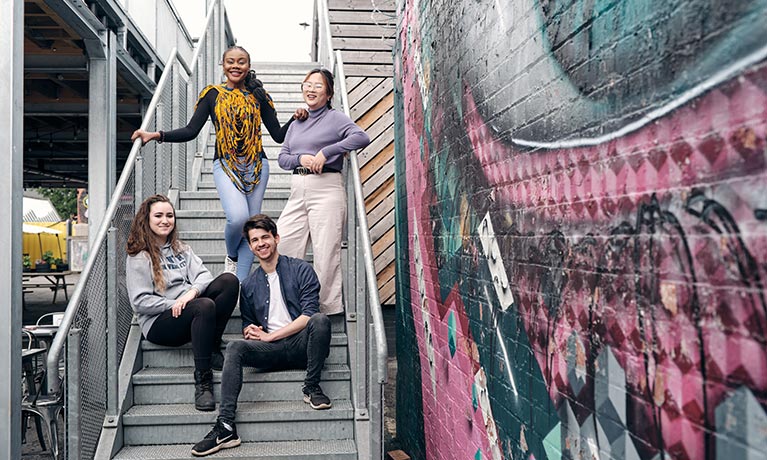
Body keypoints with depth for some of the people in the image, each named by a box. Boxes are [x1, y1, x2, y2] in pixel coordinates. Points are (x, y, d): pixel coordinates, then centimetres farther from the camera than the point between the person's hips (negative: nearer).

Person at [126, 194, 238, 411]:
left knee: (229, 280, -19)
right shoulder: (138, 257, 1)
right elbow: (140, 301, -7)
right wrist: (173, 304, -17)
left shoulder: (180, 249, 21)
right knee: (205, 306, -37)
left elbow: (203, 275, 5)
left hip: (192, 314, 6)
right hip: (159, 322, -6)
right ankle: (203, 381, -32)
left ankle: (213, 348, -18)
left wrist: (193, 291, -16)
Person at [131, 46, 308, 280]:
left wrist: (295, 118, -8)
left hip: (256, 166, 2)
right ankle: (231, 255, 11)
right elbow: (191, 131, 1)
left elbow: (278, 135, 8)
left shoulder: (258, 96, 10)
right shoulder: (212, 94, 7)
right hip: (225, 165, -2)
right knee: (237, 217, -23)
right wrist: (156, 135, -8)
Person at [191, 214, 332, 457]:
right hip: (270, 351, 3)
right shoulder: (249, 285, 19)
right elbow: (247, 325, 26)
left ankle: (311, 387, -16)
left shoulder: (300, 269, 5)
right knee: (234, 347, -24)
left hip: (300, 344, -3)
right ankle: (225, 427, -30)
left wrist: (269, 336, -8)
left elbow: (308, 315, -6)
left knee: (320, 320, -33)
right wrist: (251, 331, -1)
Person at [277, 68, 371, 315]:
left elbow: (362, 137, -15)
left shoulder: (335, 118, 2)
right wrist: (300, 158, -5)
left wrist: (326, 152, -17)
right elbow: (282, 157, 17)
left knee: (326, 252, -5)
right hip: (298, 190, 6)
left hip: (326, 188, -6)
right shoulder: (297, 124, 21)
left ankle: (328, 308, 5)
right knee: (283, 246, 2)